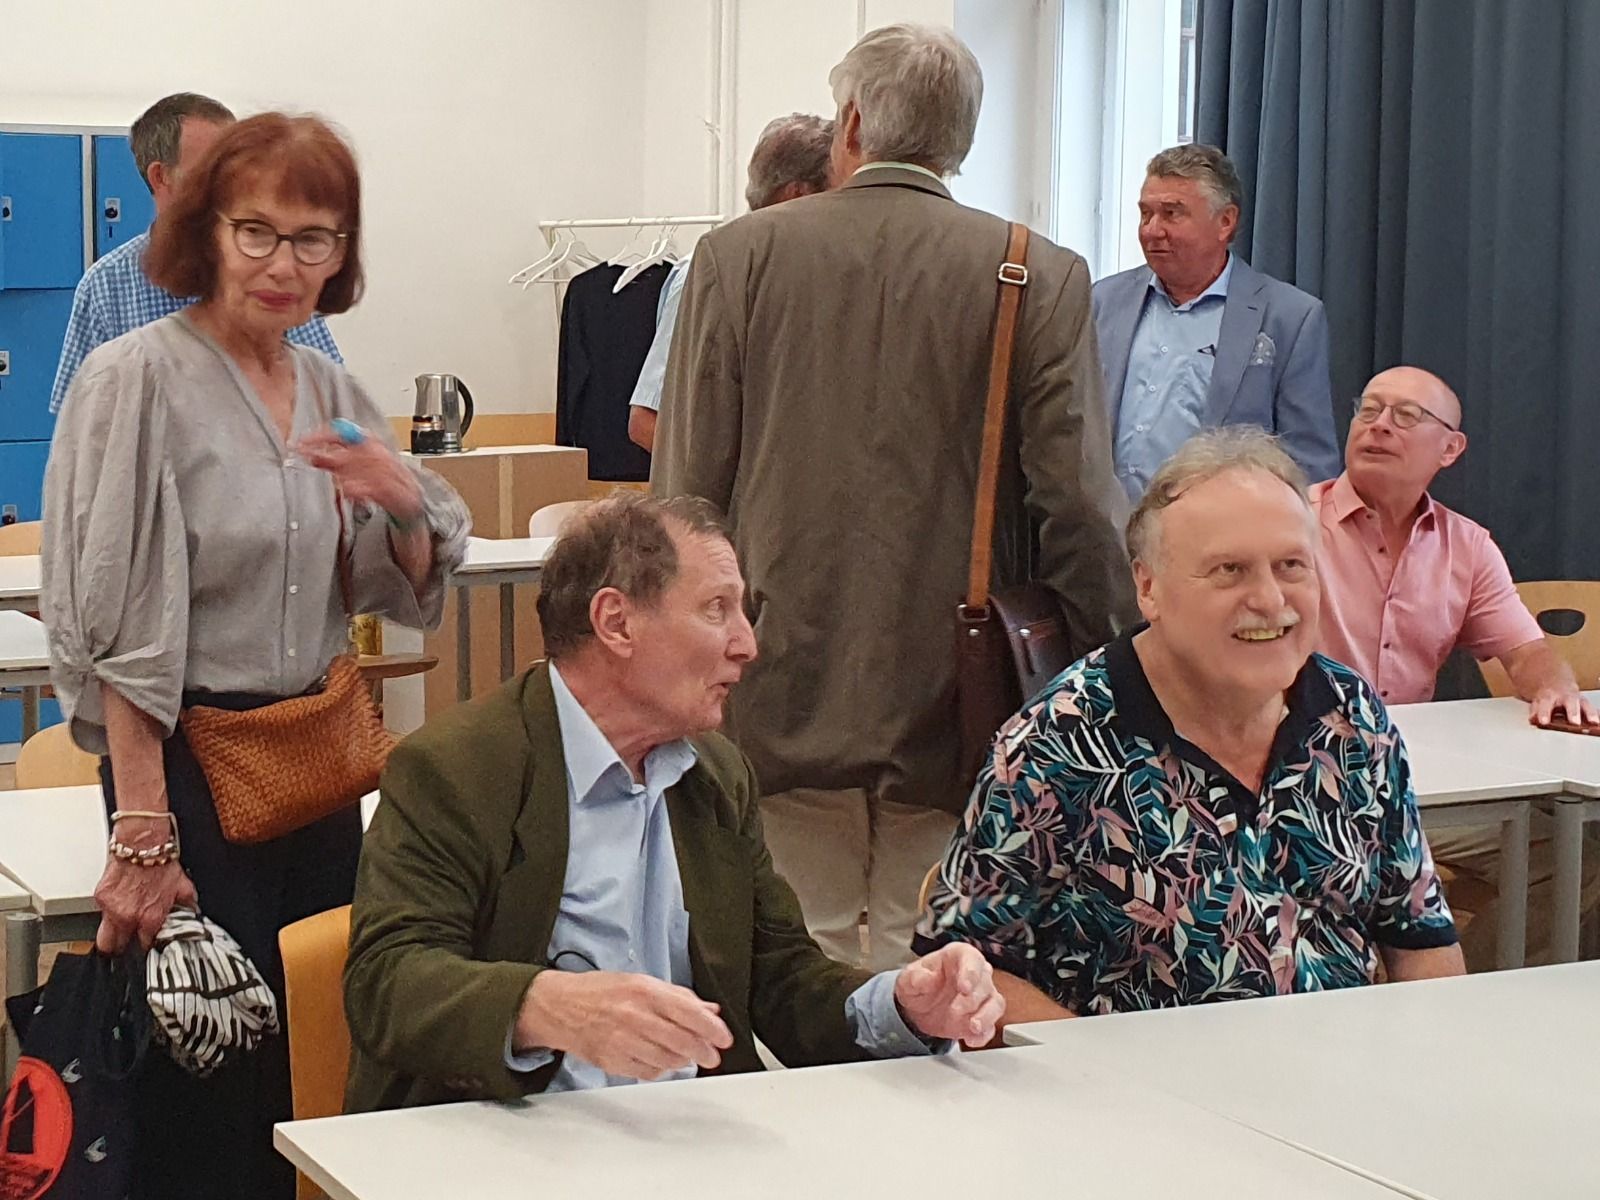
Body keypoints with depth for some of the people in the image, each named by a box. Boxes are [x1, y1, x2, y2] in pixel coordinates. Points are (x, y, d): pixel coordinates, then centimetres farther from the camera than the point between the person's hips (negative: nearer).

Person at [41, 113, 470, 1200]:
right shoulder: (138, 382, -11)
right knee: (205, 1113, -2)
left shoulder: (332, 391, 9)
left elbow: (406, 595, 17)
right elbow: (115, 628, -15)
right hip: (191, 762, -6)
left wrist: (404, 507, -6)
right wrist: (143, 830, -20)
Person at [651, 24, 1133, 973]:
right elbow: (1082, 507, -5)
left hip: (781, 705, 1)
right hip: (955, 712, 0)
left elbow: (686, 491, 2)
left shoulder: (740, 256, 0)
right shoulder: (1045, 280, -3)